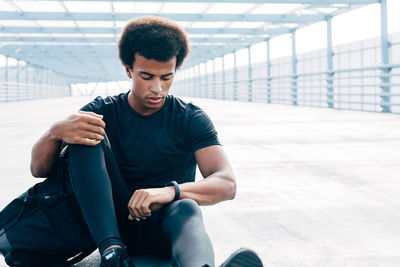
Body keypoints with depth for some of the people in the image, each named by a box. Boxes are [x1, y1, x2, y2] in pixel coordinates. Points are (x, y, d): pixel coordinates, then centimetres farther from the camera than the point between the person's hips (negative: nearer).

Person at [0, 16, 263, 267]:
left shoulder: (192, 120, -1)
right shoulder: (102, 112, 4)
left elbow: (227, 184, -15)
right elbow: (39, 168, -3)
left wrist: (171, 191, -36)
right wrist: (56, 132, -28)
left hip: (163, 227, -1)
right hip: (109, 219, 2)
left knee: (185, 209, -37)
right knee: (86, 136, -18)